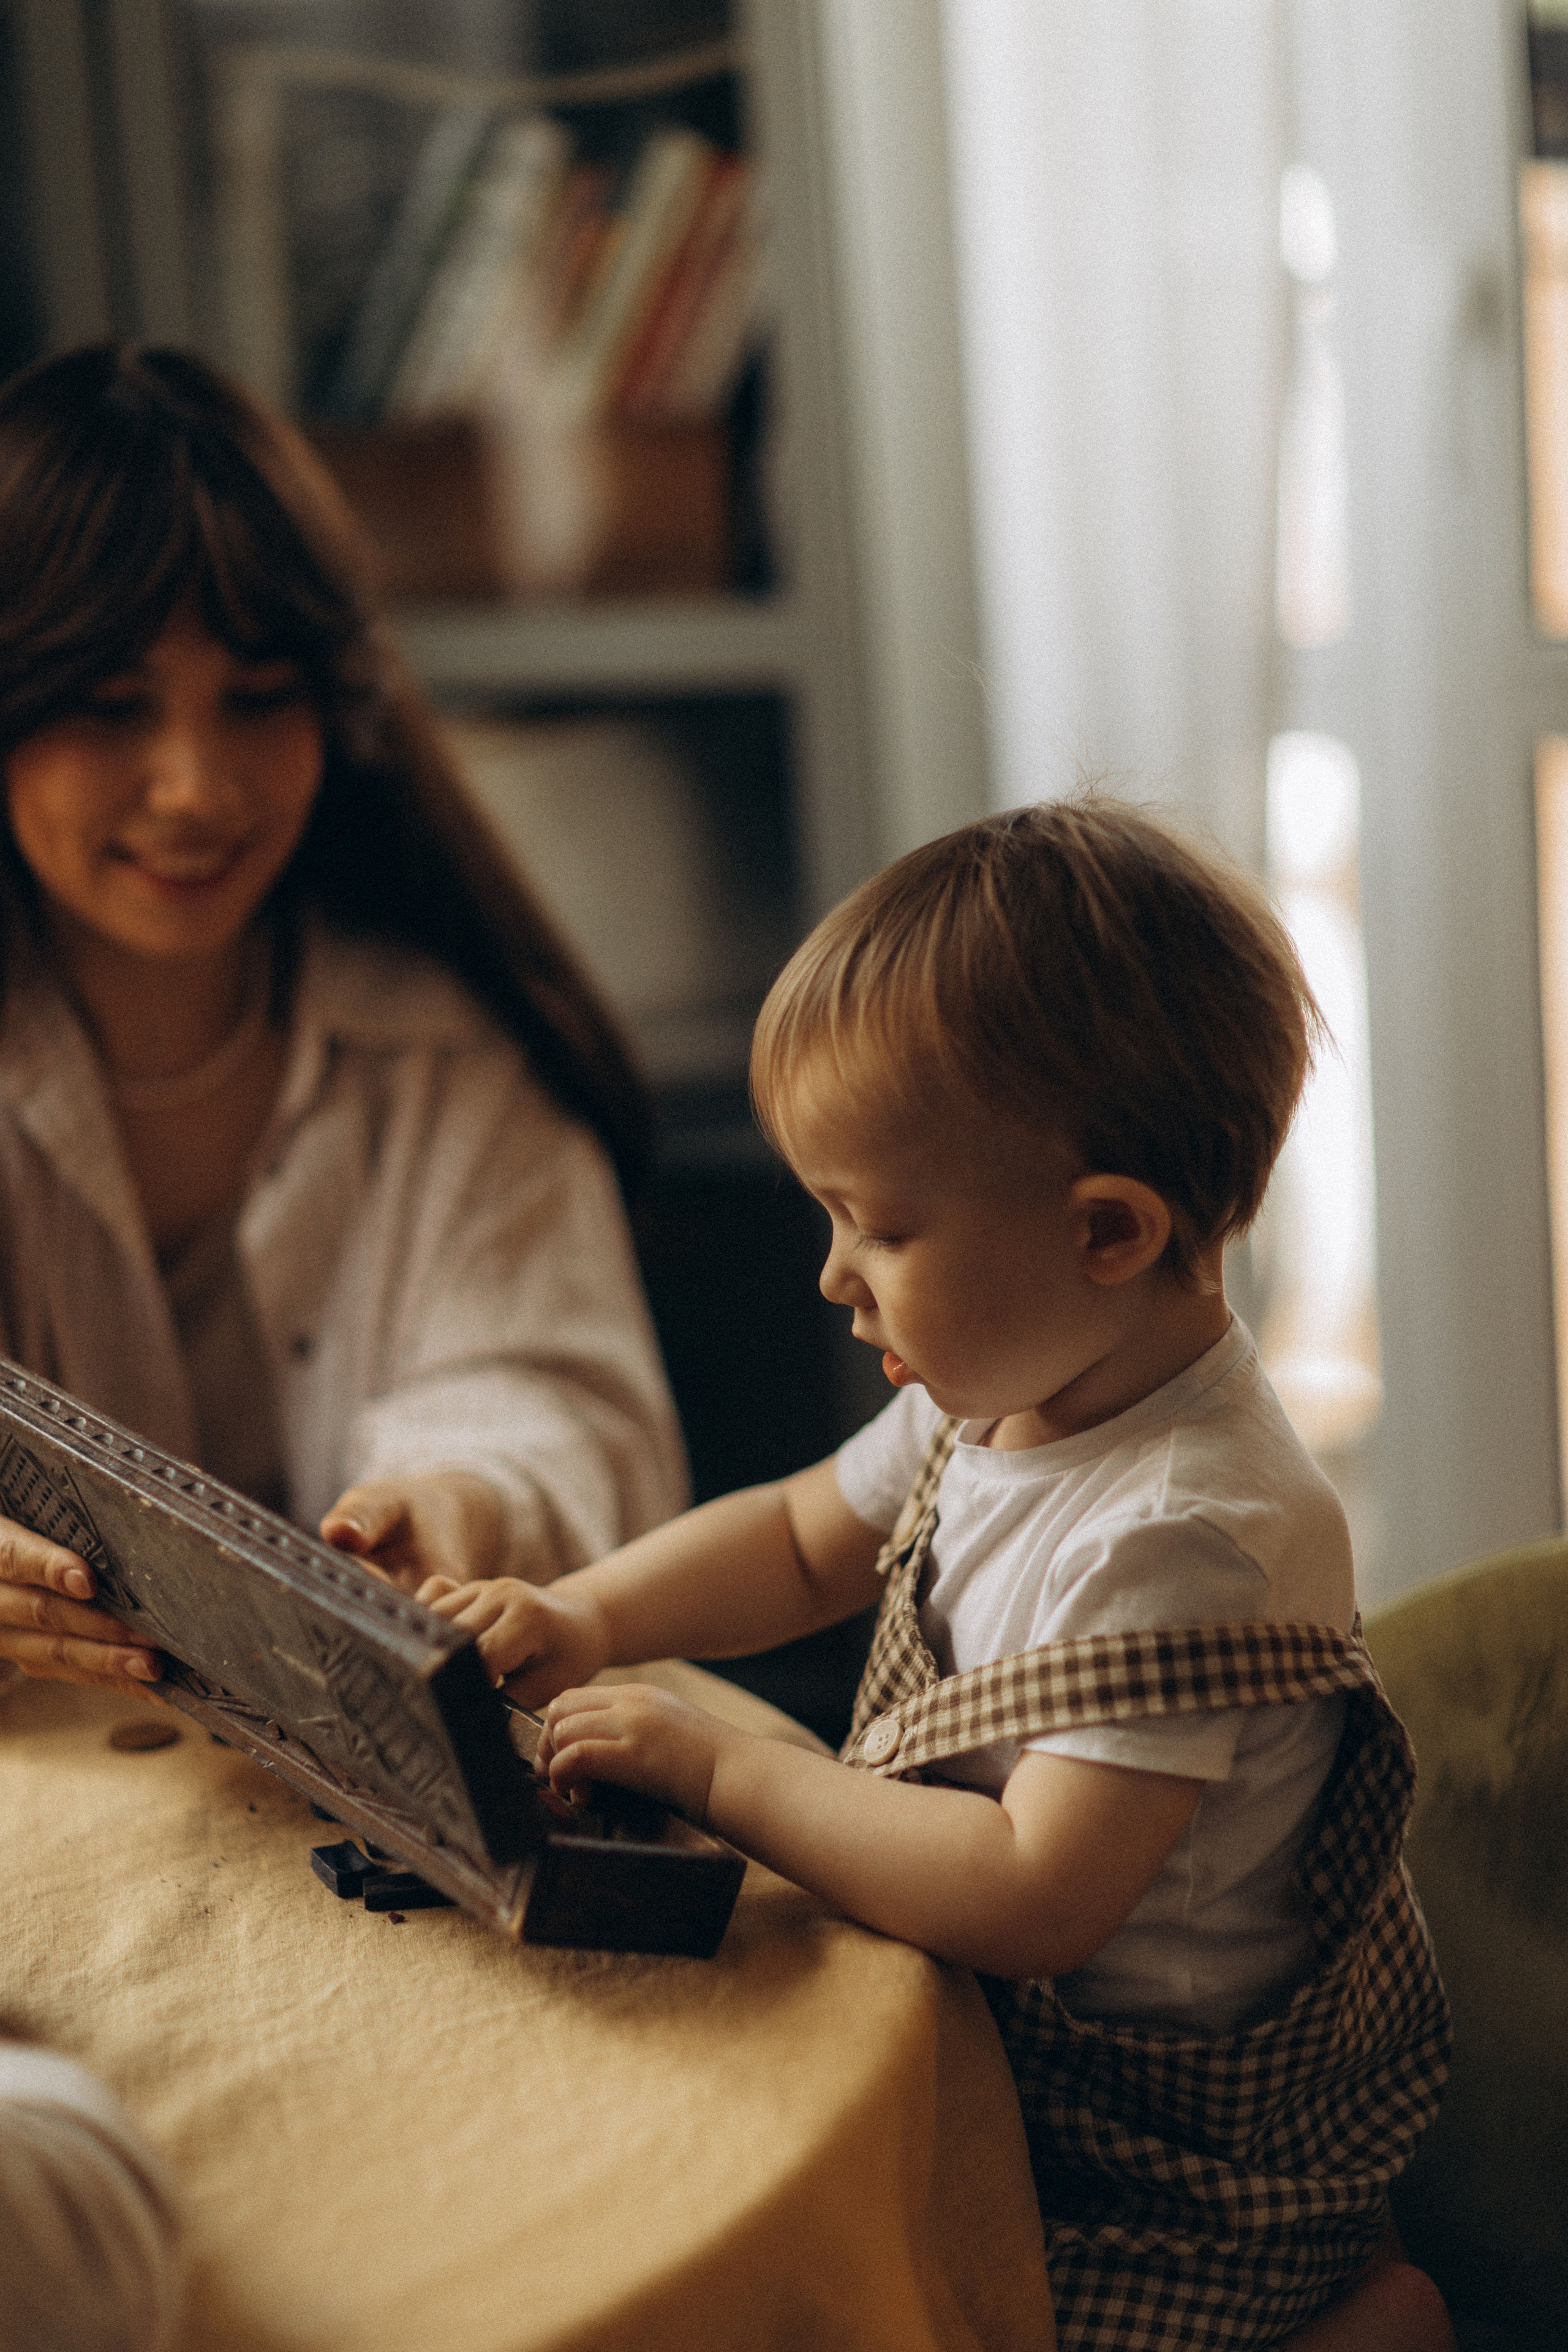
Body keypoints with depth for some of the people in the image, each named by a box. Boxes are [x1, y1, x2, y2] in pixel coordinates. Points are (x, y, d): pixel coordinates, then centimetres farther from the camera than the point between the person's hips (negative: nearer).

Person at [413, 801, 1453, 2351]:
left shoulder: (1186, 1541, -31)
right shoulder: (997, 1396, -3)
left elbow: (1032, 1900, -35)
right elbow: (804, 1539, 14)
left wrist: (716, 1775, -28)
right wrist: (587, 1618, -3)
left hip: (1171, 2150, -9)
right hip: (1003, 2045, 9)